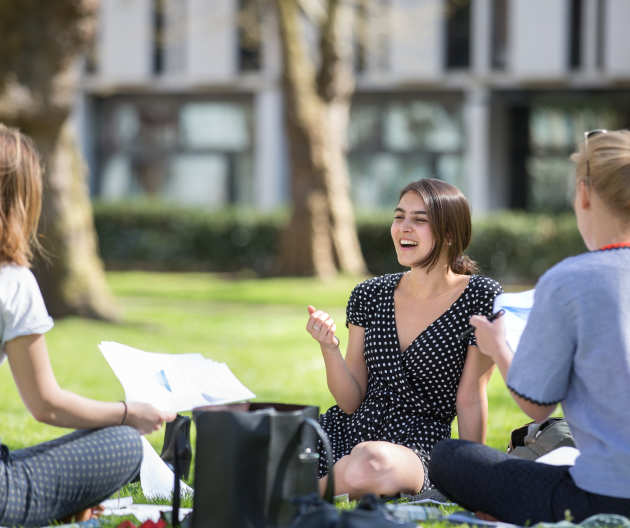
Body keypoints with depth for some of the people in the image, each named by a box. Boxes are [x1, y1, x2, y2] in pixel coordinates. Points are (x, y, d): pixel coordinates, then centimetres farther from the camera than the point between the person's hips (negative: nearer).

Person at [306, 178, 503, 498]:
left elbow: (470, 400, -2)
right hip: (348, 431, 3)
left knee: (371, 460, -40)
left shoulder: (481, 296, -3)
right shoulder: (370, 295, 9)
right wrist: (328, 348, -9)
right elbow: (351, 402, 8)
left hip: (418, 446, -3)